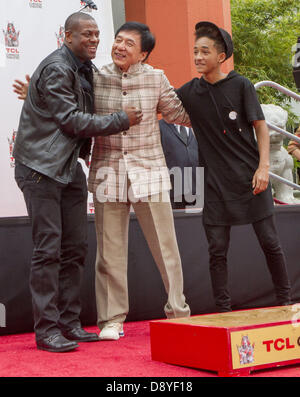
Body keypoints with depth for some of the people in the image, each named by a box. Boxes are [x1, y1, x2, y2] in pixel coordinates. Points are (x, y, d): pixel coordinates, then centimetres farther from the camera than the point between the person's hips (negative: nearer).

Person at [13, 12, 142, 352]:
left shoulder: (84, 69, 16)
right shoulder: (55, 69, -12)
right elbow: (71, 120, -15)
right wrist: (121, 120, -9)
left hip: (69, 168, 9)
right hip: (41, 167, -9)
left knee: (75, 248, 7)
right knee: (48, 248, -9)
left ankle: (69, 323, 15)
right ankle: (47, 329, -4)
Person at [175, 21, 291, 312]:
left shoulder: (240, 85, -1)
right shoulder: (190, 92, 6)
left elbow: (260, 126, -1)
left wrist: (263, 167, -10)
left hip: (250, 178, -2)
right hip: (216, 182, 2)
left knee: (269, 242, 3)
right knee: (217, 250, 0)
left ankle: (285, 302, 17)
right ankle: (223, 311, 8)